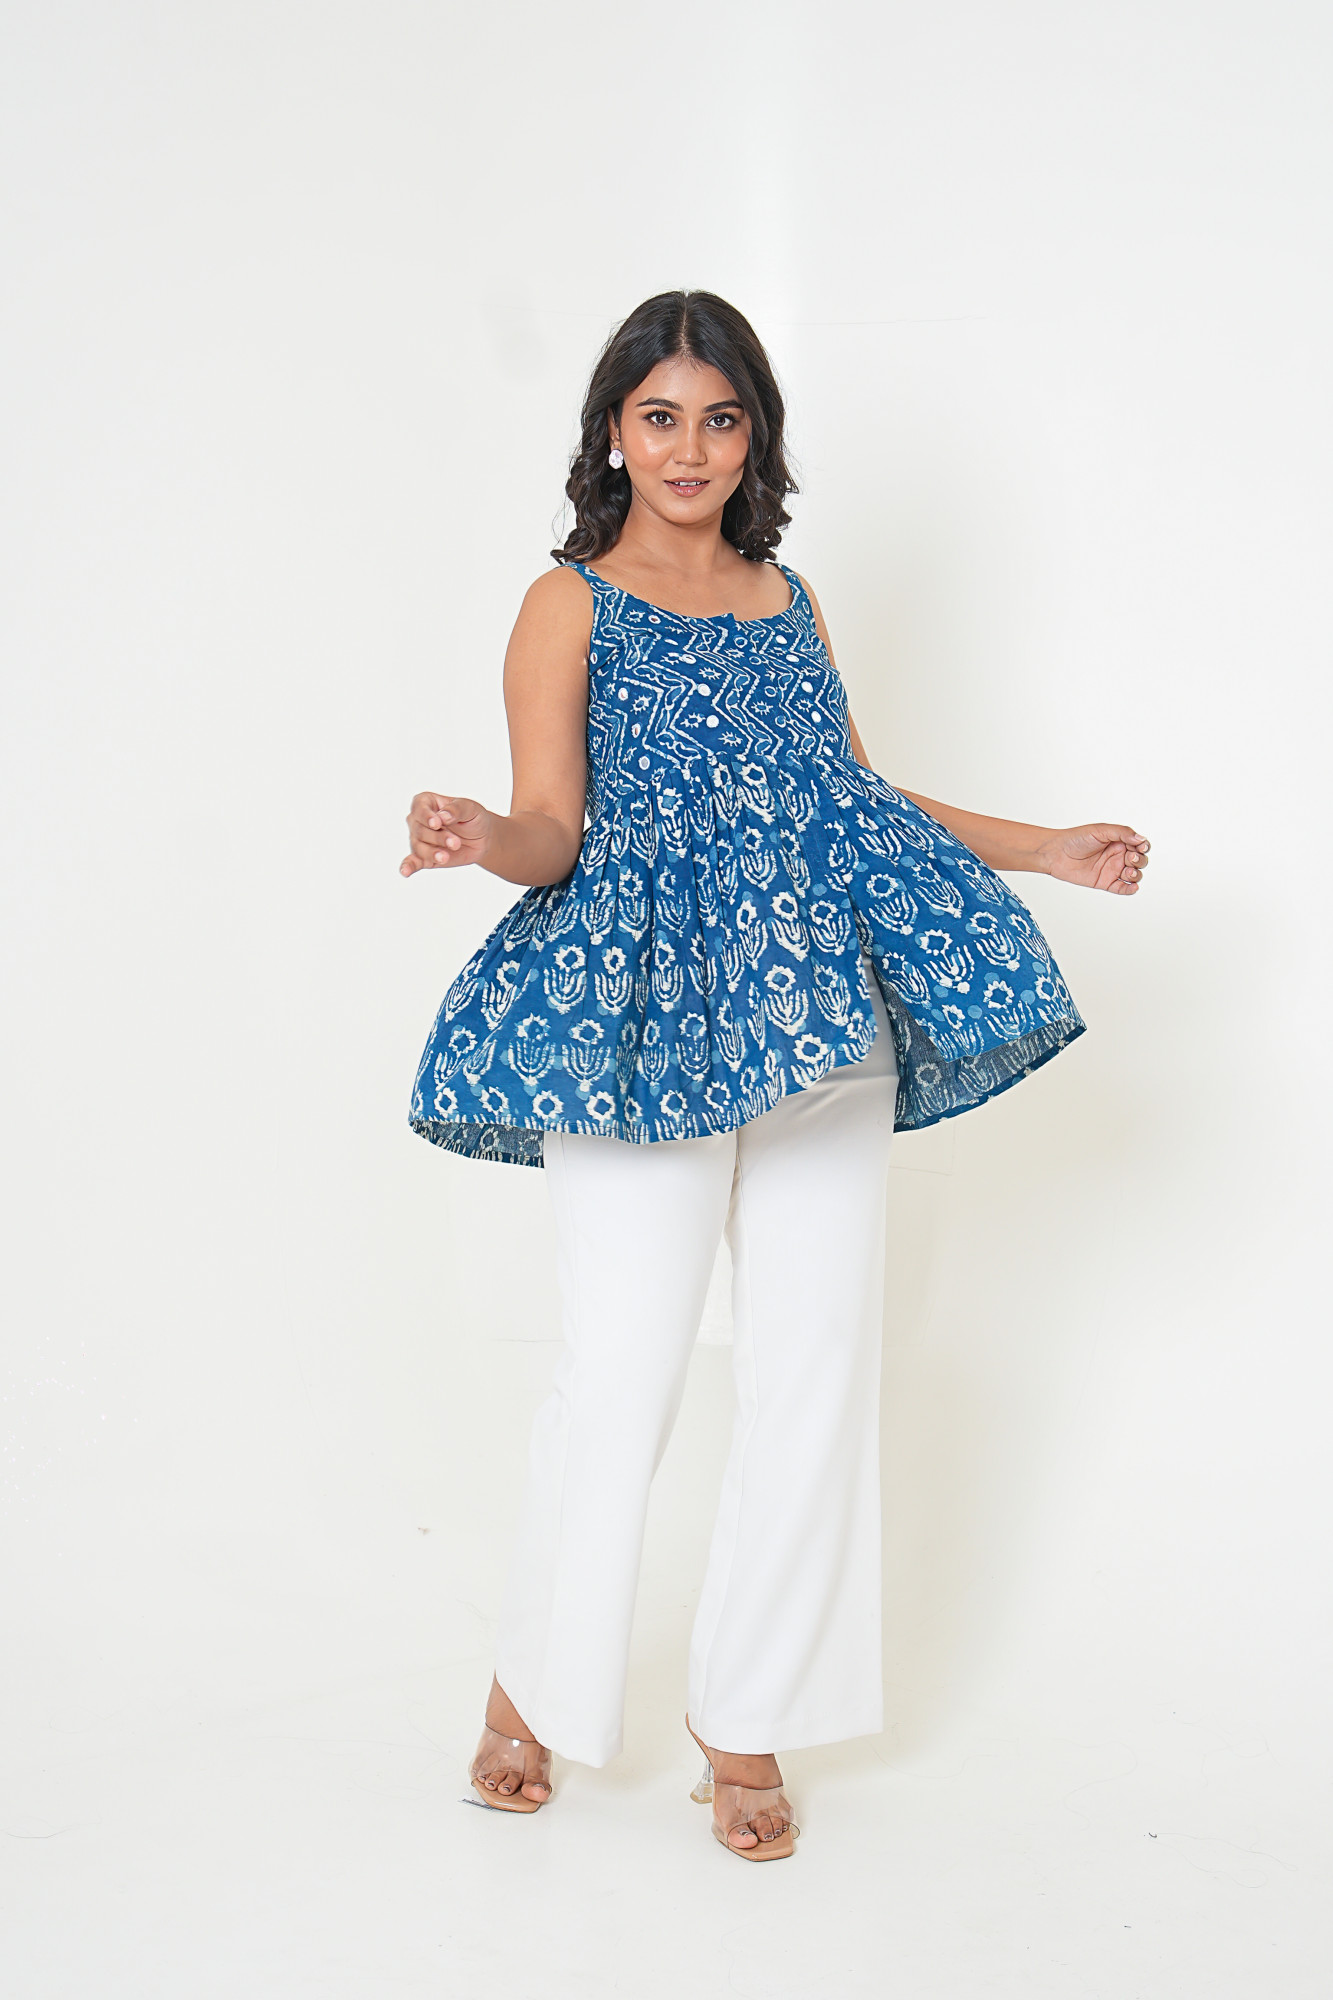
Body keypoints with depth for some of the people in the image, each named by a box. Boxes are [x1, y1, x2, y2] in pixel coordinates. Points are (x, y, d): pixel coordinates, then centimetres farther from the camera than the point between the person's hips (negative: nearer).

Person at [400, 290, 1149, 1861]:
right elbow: (552, 833, -5)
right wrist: (472, 836, -28)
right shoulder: (569, 606, 4)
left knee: (817, 1362, 4)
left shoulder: (787, 603, 18)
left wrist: (1047, 850, 26)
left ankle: (744, 1720, 19)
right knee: (620, 1375, -8)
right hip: (647, 1016, -5)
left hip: (818, 1016, 5)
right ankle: (534, 1684, 18)